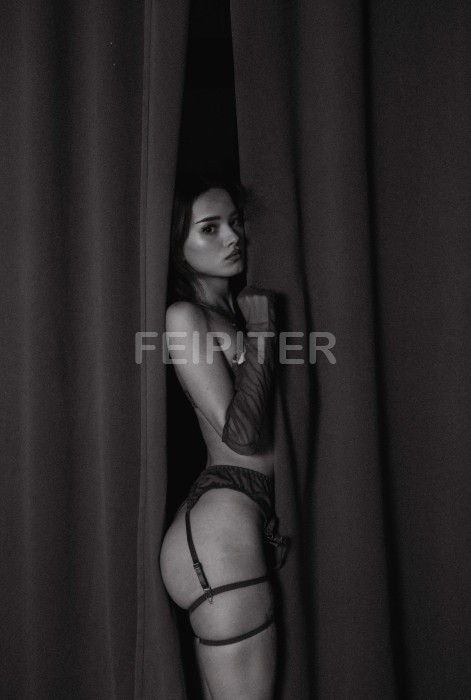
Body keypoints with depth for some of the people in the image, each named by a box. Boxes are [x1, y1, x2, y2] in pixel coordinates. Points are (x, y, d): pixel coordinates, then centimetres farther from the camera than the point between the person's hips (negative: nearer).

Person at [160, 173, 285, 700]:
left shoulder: (240, 308, 16)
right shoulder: (184, 315, -8)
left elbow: (258, 424, 13)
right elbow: (241, 433, -16)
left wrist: (255, 328, 8)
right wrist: (261, 334, -9)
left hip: (251, 518, 8)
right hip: (224, 523, -8)